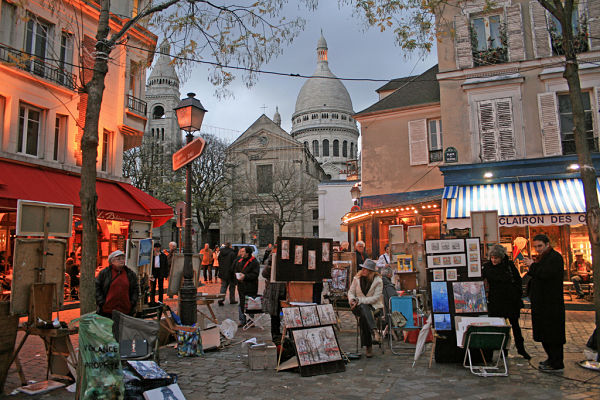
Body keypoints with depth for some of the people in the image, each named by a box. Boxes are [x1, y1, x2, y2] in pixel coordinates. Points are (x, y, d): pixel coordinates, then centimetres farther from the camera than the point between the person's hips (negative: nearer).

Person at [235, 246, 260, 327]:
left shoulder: (254, 262, -9)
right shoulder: (239, 262, 13)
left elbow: (255, 274, -16)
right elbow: (236, 271, 20)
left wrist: (245, 276, -21)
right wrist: (238, 277, -1)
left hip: (250, 288, -7)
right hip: (241, 287, 7)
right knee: (241, 304, 12)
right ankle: (242, 321, 22)